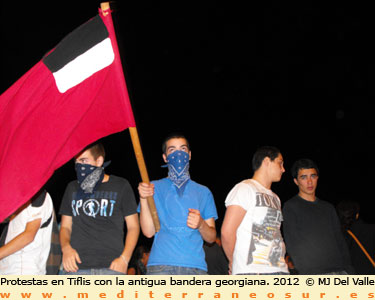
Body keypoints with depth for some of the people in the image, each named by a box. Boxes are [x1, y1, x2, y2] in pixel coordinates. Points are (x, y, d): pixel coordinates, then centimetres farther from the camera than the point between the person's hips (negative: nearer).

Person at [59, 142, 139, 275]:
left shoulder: (120, 186, 8)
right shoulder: (72, 188, 18)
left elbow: (133, 226, 8)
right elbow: (65, 226, 20)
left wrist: (124, 258, -6)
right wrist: (65, 247, -2)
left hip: (110, 267, -2)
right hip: (75, 267, 3)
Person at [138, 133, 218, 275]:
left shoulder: (203, 192, 17)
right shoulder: (155, 187, 13)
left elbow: (211, 238, 14)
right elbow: (149, 231, 2)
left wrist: (201, 224, -8)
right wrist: (143, 199, -10)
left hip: (195, 266, 2)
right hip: (161, 265, -2)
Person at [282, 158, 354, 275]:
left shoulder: (328, 208, 21)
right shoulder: (290, 207, 3)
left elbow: (340, 240, 18)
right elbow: (292, 244, -4)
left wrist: (348, 270, 8)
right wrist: (305, 270, -14)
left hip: (340, 271, 5)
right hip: (314, 274, -5)